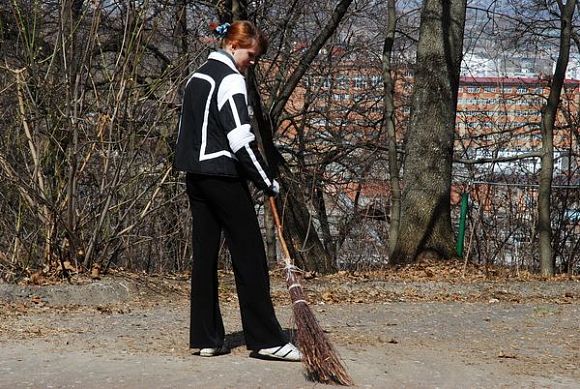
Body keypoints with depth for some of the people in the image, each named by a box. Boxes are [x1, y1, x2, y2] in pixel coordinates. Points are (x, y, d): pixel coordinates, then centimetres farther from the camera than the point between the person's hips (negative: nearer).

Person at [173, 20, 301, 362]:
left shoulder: (198, 76, 17)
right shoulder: (230, 79, -12)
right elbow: (241, 140, -18)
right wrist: (268, 182, -11)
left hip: (195, 176, 9)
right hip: (223, 177, -9)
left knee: (205, 254, 8)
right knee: (249, 255, -5)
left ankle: (206, 338, 10)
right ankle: (266, 339, -3)